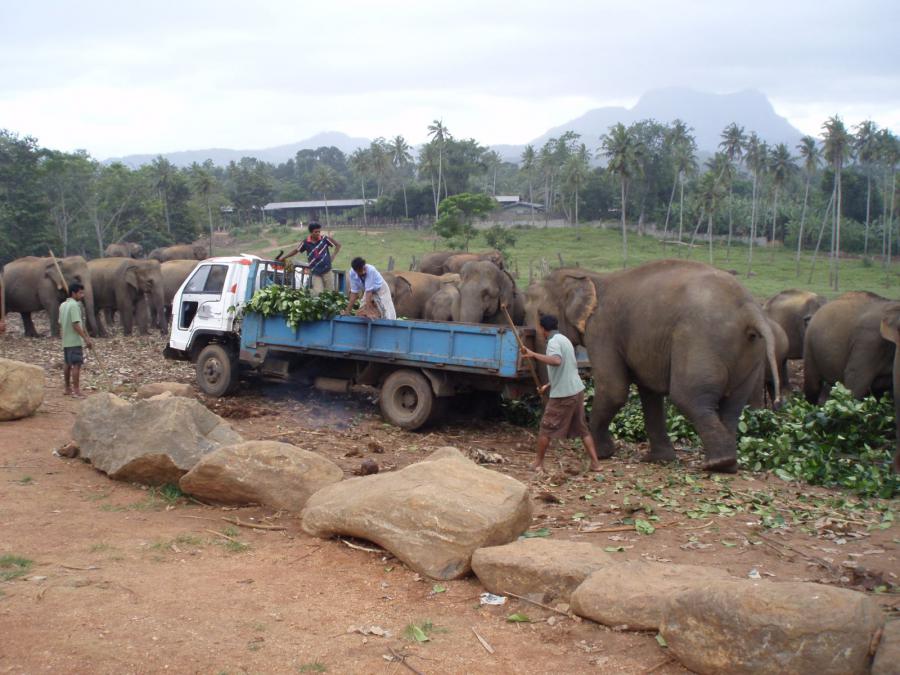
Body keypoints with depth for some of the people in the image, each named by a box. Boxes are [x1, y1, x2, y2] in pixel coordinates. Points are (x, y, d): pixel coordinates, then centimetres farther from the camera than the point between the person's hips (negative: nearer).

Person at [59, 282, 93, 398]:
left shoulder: (63, 305, 13)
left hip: (66, 341, 10)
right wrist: (86, 338, -21)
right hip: (75, 341, -10)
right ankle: (76, 390, -13)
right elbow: (76, 325, -21)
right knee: (76, 364, -10)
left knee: (68, 364, 14)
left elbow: (60, 324, 17)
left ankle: (68, 389, 21)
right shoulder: (74, 305, -15)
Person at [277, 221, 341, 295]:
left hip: (327, 271, 0)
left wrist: (333, 256, 0)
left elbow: (338, 245, 5)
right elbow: (296, 250, 12)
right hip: (315, 273, 0)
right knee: (318, 294, -11)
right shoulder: (306, 242, -1)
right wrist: (283, 257, 16)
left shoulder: (325, 239, -5)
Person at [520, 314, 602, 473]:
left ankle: (538, 464, 13)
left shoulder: (553, 342, -13)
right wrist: (548, 386, 27)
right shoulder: (564, 339, 16)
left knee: (546, 429, 5)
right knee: (582, 429, 13)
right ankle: (595, 463, 10)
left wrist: (533, 354, -33)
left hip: (563, 395, -8)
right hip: (577, 390, 8)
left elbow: (557, 361, -34)